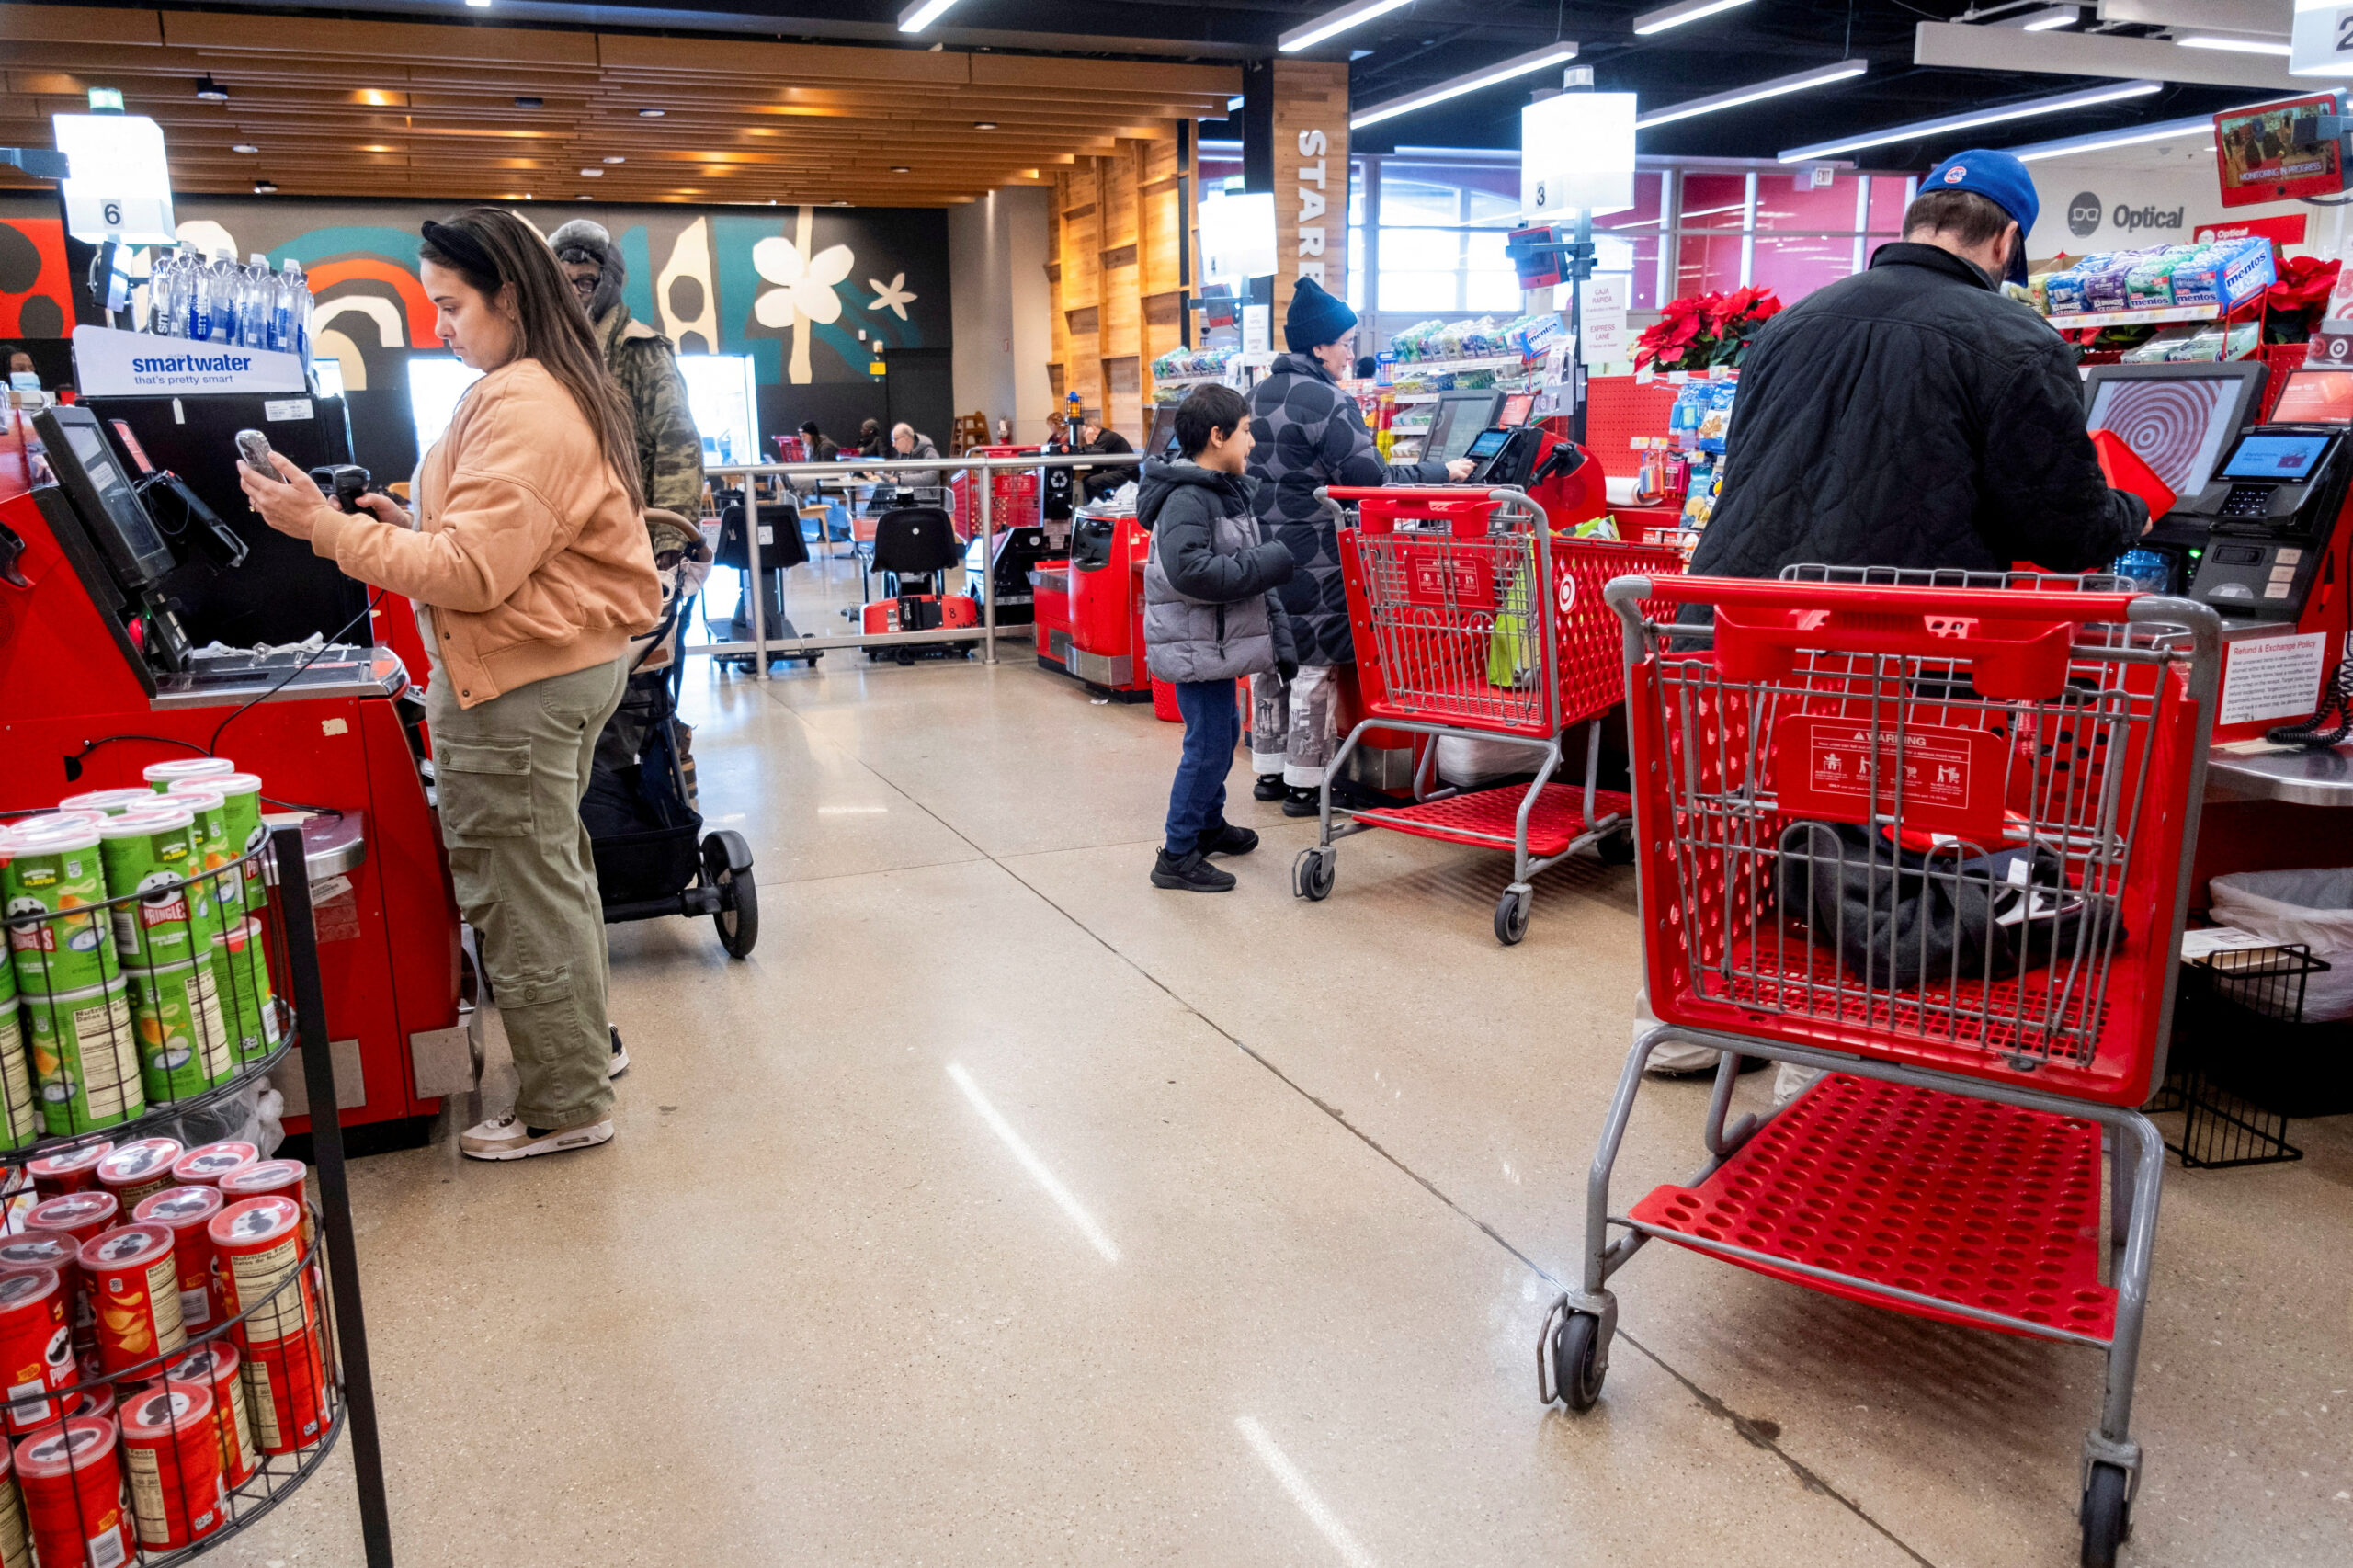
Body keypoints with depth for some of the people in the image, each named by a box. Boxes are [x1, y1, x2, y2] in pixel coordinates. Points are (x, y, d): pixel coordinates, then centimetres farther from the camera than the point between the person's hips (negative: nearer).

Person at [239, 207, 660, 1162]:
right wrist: (416, 526, 12)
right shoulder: (561, 390, 15)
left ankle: (564, 1107, 11)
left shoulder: (523, 409, -19)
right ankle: (584, 1044, 37)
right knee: (551, 868, 22)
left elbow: (473, 575, -23)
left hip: (518, 684, -11)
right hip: (570, 660, 11)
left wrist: (326, 528, -21)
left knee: (519, 890, -1)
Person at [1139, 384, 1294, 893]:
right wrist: (1263, 565, -23)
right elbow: (1189, 571, -30)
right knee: (1208, 745, -7)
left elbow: (1252, 573, 18)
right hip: (1195, 645, -10)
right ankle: (1177, 856, 2)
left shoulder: (1230, 491, 14)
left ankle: (1209, 825, 40)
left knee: (1224, 731, 22)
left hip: (1219, 641, 10)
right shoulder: (1186, 499, -18)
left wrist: (1278, 631, 12)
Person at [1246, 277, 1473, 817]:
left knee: (1269, 662, 14)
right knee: (1313, 668, 0)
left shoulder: (1261, 393, 12)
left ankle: (1269, 772, 23)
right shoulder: (1329, 402, -14)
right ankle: (1305, 785, 6)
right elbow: (1371, 480, -16)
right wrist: (1442, 472, -6)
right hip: (1311, 554, -8)